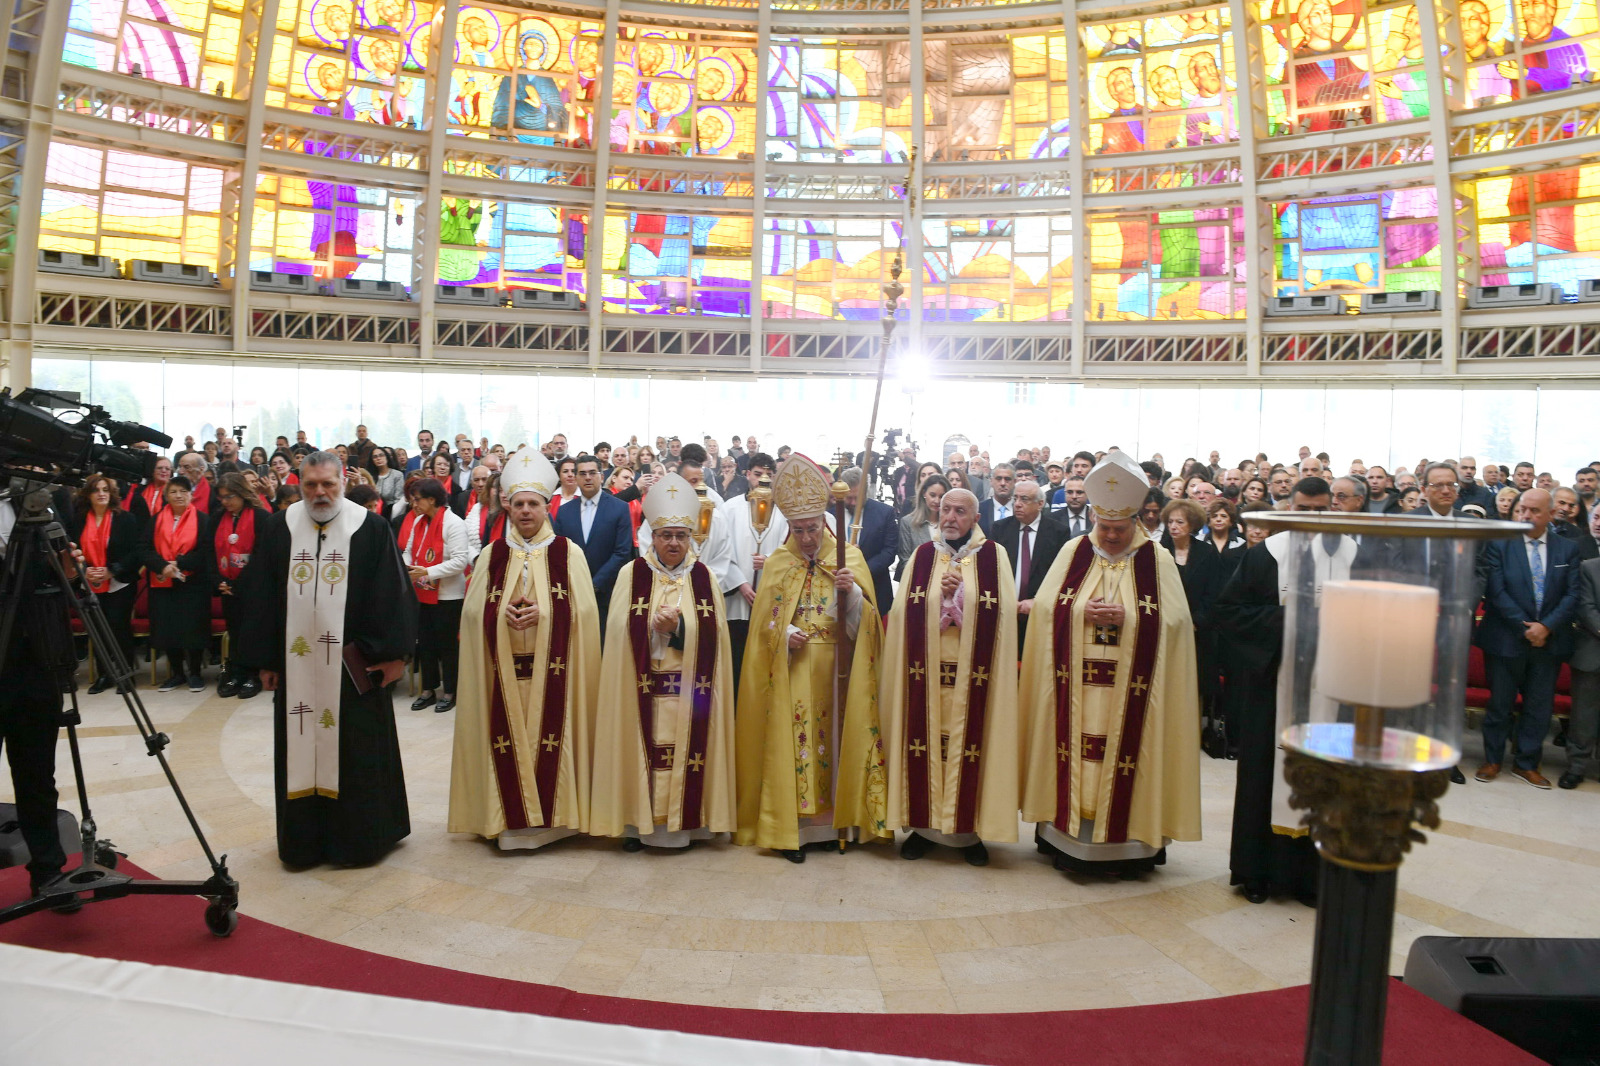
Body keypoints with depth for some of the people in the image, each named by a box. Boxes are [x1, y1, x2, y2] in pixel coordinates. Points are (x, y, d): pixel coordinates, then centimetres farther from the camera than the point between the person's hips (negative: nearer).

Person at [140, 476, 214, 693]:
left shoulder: (202, 520, 1)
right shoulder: (155, 520, 9)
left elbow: (205, 552, -7)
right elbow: (145, 551, 1)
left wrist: (178, 564, -17)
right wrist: (163, 566, -16)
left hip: (193, 584, -3)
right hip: (162, 584, 3)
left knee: (193, 627, -3)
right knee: (167, 628, 5)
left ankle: (195, 672, 10)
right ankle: (177, 672, 18)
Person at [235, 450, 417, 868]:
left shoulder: (371, 528, -4)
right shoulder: (277, 528, 5)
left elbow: (393, 593, -4)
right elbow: (260, 597, 8)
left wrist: (393, 653, -6)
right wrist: (265, 660, 5)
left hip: (355, 663, -3)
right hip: (296, 664, 3)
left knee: (357, 753, 5)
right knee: (300, 749, 10)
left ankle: (360, 838, 20)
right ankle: (303, 840, 23)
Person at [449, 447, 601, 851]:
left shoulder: (568, 553, 1)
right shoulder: (491, 555, 8)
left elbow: (582, 610, -2)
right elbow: (472, 611, 6)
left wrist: (542, 612, -17)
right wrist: (503, 612, -13)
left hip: (552, 670, -2)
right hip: (502, 668, 2)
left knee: (549, 733, -2)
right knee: (508, 735, 2)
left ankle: (551, 812, 11)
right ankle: (511, 816, 13)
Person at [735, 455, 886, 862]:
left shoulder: (850, 557, 3)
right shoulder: (776, 564, 5)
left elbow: (862, 619, -2)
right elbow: (763, 623, 5)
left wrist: (852, 590, -20)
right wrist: (785, 634, -15)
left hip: (835, 669, 0)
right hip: (791, 671, 0)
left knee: (832, 737, 3)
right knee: (792, 741, -3)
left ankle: (831, 820, 16)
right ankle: (792, 827, 5)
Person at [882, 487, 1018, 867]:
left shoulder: (994, 556, 4)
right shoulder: (921, 556, 8)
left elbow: (1004, 612, -6)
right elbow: (904, 612, 1)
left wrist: (958, 594, -13)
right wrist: (941, 593, -12)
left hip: (974, 675, -1)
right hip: (926, 672, 1)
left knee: (970, 745, 1)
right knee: (927, 741, 3)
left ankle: (970, 830, 14)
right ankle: (923, 824, 16)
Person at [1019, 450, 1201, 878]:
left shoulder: (1157, 560, 2)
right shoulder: (1073, 551, 7)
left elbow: (1173, 620, -4)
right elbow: (1044, 606, 4)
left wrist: (1126, 616, -16)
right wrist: (1082, 610, -13)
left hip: (1131, 690, -1)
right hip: (1075, 686, 2)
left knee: (1124, 760, 0)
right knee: (1074, 755, 4)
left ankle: (1124, 842, 13)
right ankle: (1067, 839, 15)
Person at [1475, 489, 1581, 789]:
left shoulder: (1568, 549, 5)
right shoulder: (1498, 545, -3)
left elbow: (1572, 595, 0)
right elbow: (1496, 592, -9)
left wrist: (1547, 627, -13)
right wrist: (1525, 628, -14)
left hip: (1549, 641, 3)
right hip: (1506, 640, -2)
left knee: (1540, 707, 9)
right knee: (1500, 704, 7)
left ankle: (1526, 763, 22)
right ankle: (1492, 759, 21)